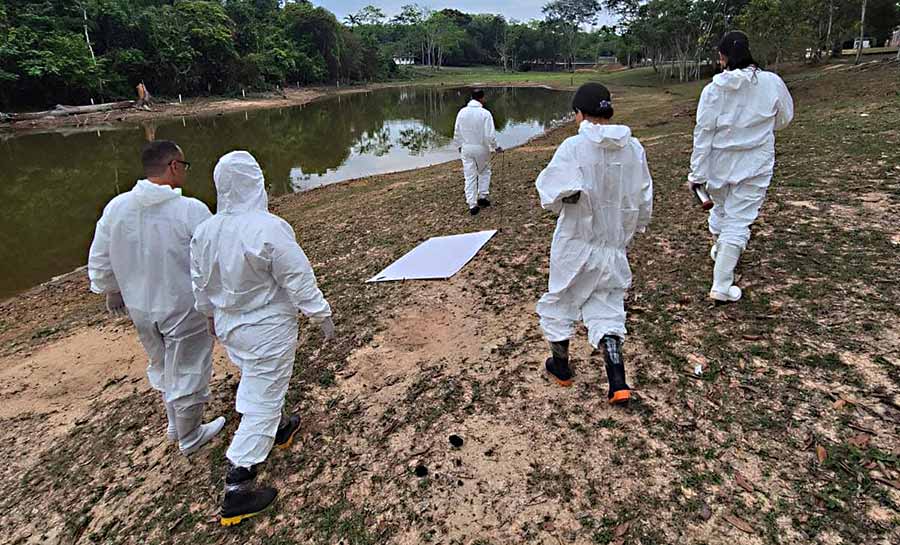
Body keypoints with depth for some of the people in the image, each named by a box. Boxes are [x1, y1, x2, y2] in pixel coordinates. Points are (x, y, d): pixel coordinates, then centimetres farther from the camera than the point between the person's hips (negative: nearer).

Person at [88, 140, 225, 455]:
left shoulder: (116, 207, -7)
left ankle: (176, 424, 47)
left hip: (140, 308, 5)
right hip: (185, 310, -5)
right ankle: (189, 438, 35)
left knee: (163, 366, 28)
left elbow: (99, 262, 4)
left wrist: (112, 291, 21)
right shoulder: (191, 210, -23)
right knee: (188, 373, 15)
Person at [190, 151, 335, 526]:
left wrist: (213, 315, 24)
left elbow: (201, 284, 7)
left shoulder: (205, 231, -5)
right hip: (267, 332, -7)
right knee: (260, 403, 5)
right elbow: (299, 281, -20)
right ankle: (236, 491, 12)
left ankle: (279, 429, 54)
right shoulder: (269, 229, -26)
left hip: (228, 327, 7)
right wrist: (321, 315, -6)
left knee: (258, 383, 29)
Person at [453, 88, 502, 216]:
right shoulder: (485, 113, -15)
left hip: (466, 148, 3)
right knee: (485, 171, 22)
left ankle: (472, 204, 7)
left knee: (470, 176, 7)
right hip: (482, 148, -2)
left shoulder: (462, 112, -3)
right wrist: (496, 147, 0)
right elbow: (490, 135, -15)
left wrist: (459, 146, 19)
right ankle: (482, 196, 17)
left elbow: (457, 132, 4)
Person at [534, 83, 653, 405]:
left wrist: (552, 199, -6)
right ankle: (618, 382, 2)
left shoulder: (574, 147, -16)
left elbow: (559, 192, -29)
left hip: (576, 242, -4)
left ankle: (561, 366, 34)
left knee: (560, 300, 17)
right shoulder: (633, 148, 0)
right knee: (607, 308, 12)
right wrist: (632, 229, 20)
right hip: (614, 245, 4)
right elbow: (643, 201, 6)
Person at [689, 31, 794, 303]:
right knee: (739, 219, 0)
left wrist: (697, 173, -5)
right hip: (754, 164, -1)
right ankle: (722, 285, -3)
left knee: (720, 207, 25)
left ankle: (720, 250, 50)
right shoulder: (772, 83, -8)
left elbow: (703, 133, -9)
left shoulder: (714, 89, -10)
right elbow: (783, 120, 8)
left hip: (719, 161, 1)